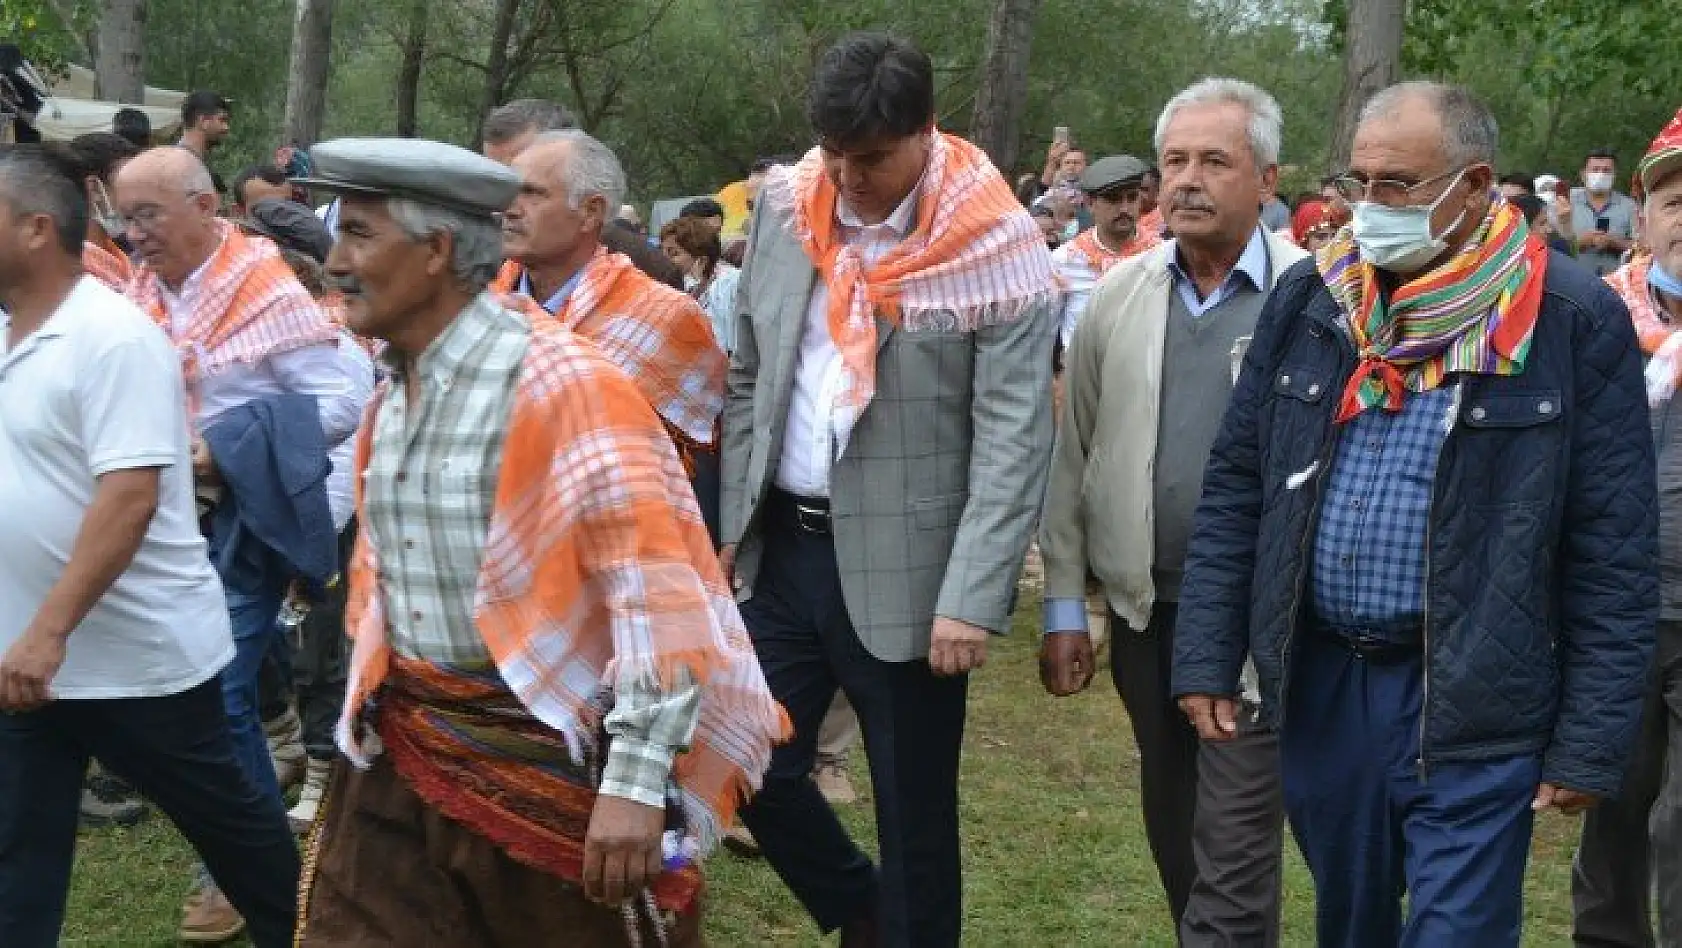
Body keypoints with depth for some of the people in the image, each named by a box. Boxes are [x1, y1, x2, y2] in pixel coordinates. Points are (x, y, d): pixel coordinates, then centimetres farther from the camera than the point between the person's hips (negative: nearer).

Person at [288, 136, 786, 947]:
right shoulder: (387, 403, 9)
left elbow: (657, 585, -23)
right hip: (405, 758, 7)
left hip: (557, 757, -7)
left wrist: (636, 777, -26)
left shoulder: (562, 384, -18)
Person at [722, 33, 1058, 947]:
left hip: (905, 565, -5)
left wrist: (971, 599, -19)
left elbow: (1012, 443, -15)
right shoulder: (784, 209, 4)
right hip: (784, 545, 5)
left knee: (914, 807, 6)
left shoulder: (997, 252, -13)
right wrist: (735, 522, 11)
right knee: (755, 766, 11)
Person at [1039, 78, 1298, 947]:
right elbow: (1073, 457, 7)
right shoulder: (1119, 295, 5)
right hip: (1143, 610, 5)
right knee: (1174, 836, 19)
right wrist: (1064, 606, 6)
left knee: (1233, 863, -2)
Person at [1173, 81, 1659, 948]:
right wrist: (1206, 656, 3)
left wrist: (1592, 740, -9)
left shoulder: (1573, 323, -9)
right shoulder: (1307, 300, 4)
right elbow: (1235, 489, 9)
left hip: (1474, 706, -4)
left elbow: (1613, 553, -8)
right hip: (1318, 682, 5)